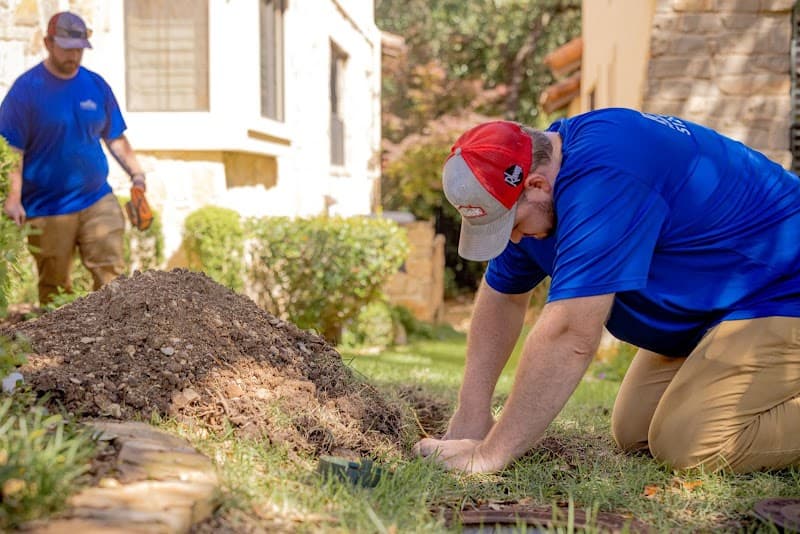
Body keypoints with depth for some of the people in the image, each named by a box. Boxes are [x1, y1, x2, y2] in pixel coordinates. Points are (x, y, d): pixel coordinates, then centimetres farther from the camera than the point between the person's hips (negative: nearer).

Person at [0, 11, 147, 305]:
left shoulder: (96, 85, 6)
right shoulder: (27, 88, -7)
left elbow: (115, 138, 14)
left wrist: (137, 175, 1)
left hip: (98, 202, 3)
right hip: (47, 211, -3)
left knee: (113, 277, -2)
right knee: (55, 289, 7)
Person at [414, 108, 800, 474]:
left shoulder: (602, 179, -35)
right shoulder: (534, 165, -4)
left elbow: (570, 337, -37)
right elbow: (503, 296, 6)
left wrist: (489, 454, -30)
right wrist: (471, 415, -1)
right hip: (704, 305, 9)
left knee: (686, 448, -22)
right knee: (634, 437, 7)